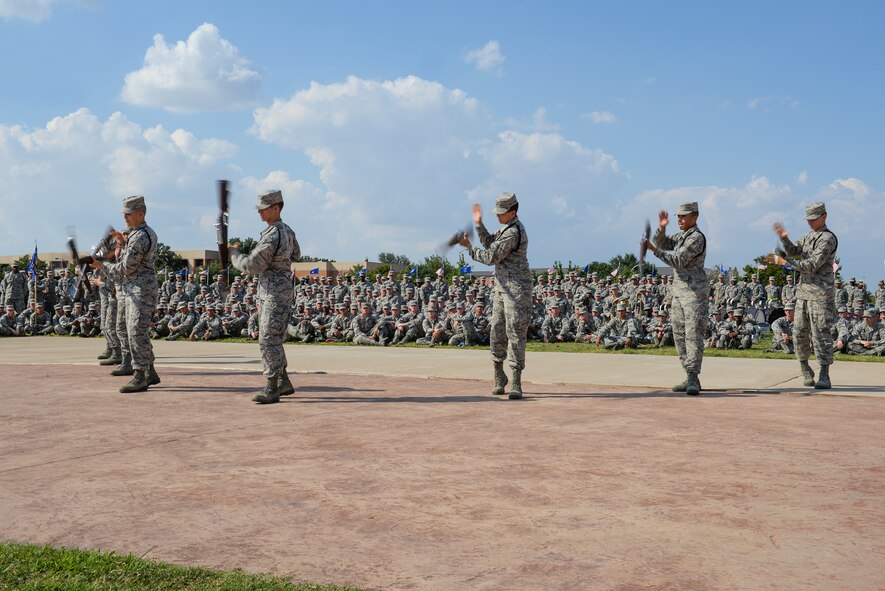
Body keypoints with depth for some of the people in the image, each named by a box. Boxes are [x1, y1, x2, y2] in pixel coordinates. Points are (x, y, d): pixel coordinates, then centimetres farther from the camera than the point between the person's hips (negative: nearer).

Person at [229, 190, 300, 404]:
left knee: (269, 340, -8)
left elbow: (251, 266, -21)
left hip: (274, 294, -10)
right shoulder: (287, 231, 10)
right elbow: (296, 255, 28)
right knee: (272, 339, 15)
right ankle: (283, 382, 22)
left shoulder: (271, 236, -20)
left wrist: (233, 253, -5)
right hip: (274, 292, 10)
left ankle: (271, 389, -5)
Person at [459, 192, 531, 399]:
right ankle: (499, 378, 24)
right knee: (497, 330, 11)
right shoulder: (508, 227, 14)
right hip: (502, 286, 10)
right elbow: (490, 243, 22)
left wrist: (470, 247, -4)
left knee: (515, 332, -11)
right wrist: (479, 224, 11)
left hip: (516, 287, -10)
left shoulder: (513, 232, -18)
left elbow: (491, 257, -16)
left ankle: (516, 384, -12)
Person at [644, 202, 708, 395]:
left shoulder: (697, 237, -12)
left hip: (695, 291, -9)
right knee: (680, 335, 8)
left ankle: (693, 378, -16)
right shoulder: (681, 235, 18)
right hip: (678, 290, 9)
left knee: (693, 334, -13)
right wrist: (661, 229, -3)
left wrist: (654, 250, -20)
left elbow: (678, 260, -18)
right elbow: (663, 244, 13)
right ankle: (690, 378, 11)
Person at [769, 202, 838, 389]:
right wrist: (784, 238, -14)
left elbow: (812, 266, -16)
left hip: (821, 292, -8)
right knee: (799, 332, 9)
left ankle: (824, 377, -8)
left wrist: (784, 261, -15)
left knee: (821, 334, -9)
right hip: (803, 291, 8)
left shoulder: (828, 238, -10)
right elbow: (794, 251, 6)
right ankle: (805, 371, 23)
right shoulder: (808, 236, 17)